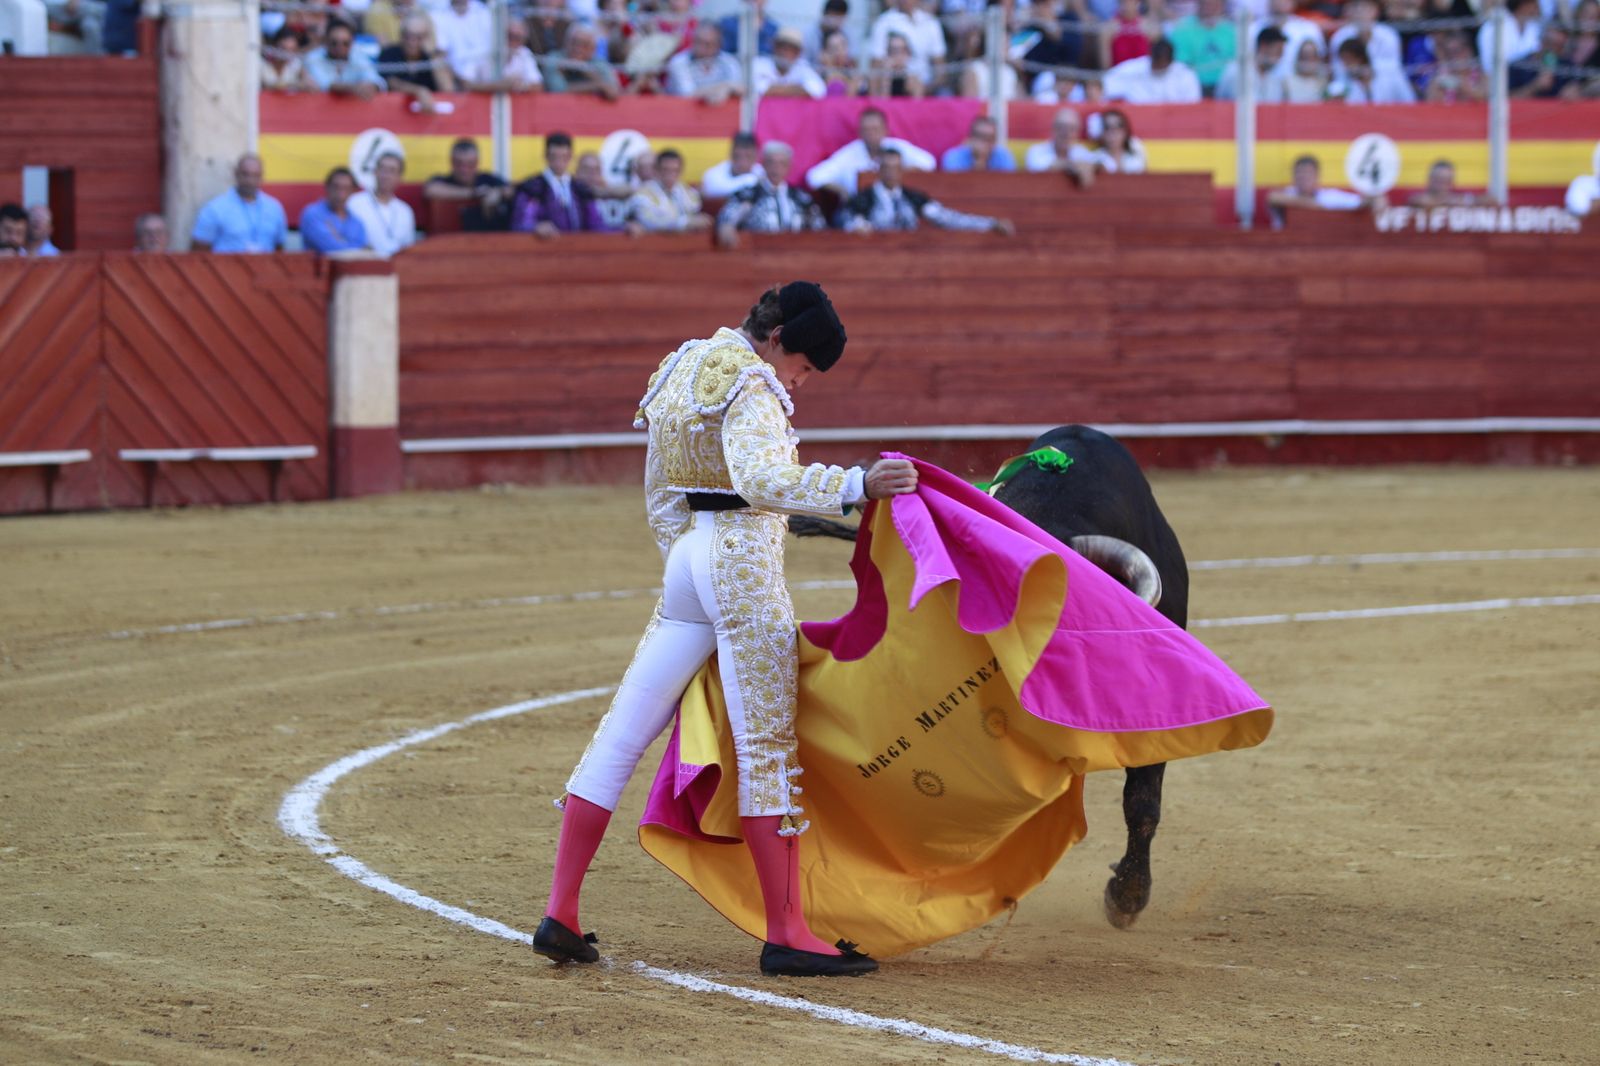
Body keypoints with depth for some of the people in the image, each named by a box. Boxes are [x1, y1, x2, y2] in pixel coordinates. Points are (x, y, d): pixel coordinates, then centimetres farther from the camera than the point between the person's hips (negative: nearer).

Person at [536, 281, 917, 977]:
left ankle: (560, 915, 6)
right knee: (768, 744, -6)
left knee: (622, 736, 7)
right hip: (745, 558, -9)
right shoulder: (748, 386, -11)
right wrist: (856, 486, -38)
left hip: (686, 556, 9)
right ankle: (786, 932, -7)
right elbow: (761, 478, -30)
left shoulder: (682, 369, 18)